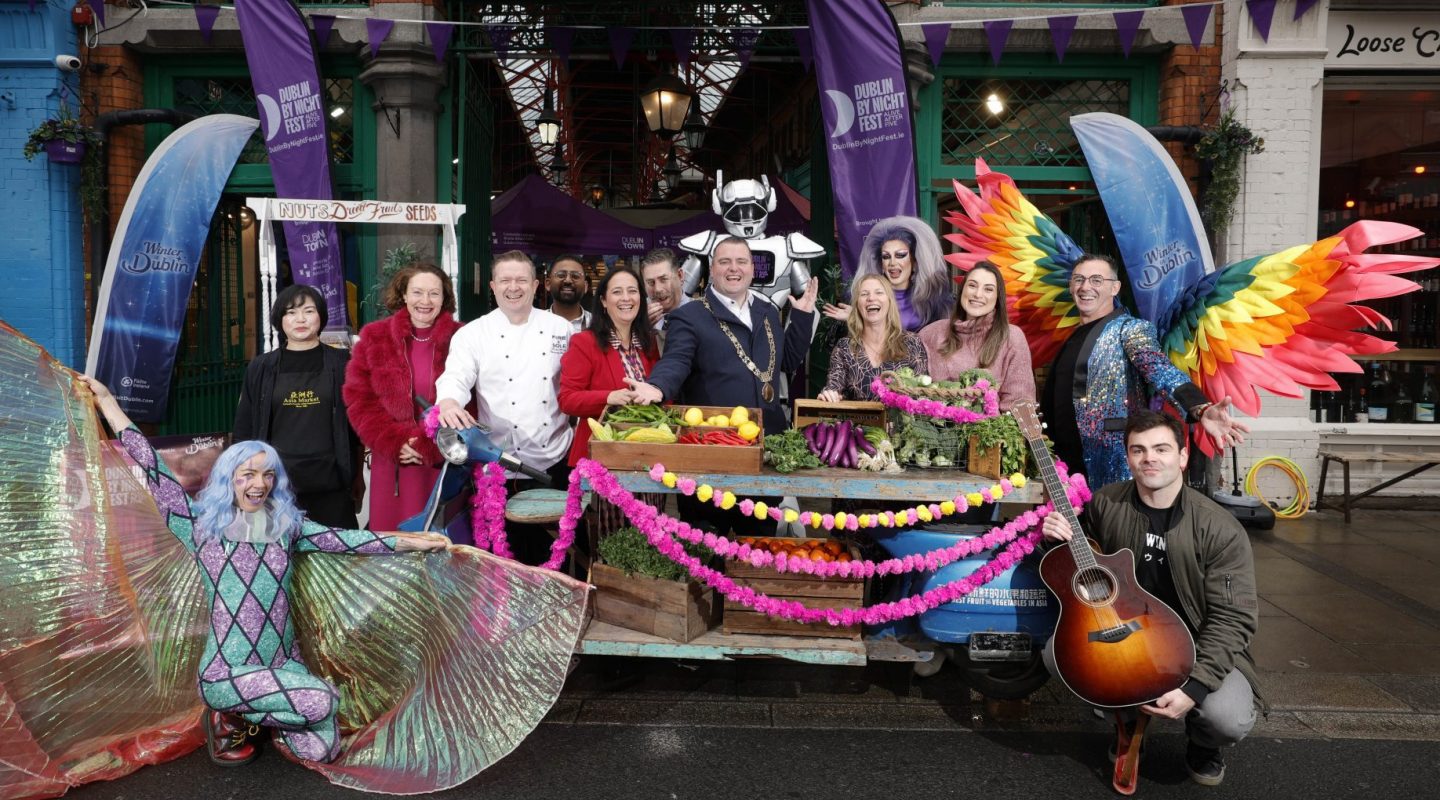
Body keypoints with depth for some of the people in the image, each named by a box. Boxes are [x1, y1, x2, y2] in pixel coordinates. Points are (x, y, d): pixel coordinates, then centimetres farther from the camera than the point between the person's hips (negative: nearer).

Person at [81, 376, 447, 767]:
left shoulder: (288, 525, 8)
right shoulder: (202, 524, 1)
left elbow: (346, 539, 2)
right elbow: (151, 467, 1)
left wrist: (415, 541, -3)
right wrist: (106, 400, 1)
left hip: (284, 663, 4)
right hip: (227, 672, -4)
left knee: (322, 750, -14)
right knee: (320, 702, -25)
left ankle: (259, 714, 16)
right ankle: (230, 719, 4)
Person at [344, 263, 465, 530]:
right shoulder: (374, 338, 6)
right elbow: (359, 400, 3)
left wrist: (428, 446, -12)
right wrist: (395, 443, -9)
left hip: (445, 463, -1)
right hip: (391, 461, 1)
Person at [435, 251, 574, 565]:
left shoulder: (560, 328, 5)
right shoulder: (473, 334, 0)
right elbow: (456, 377, -13)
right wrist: (448, 402, -37)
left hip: (556, 460, 2)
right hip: (502, 466, -1)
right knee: (511, 547, 7)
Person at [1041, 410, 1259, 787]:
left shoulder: (1220, 530, -18)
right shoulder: (1106, 504, -7)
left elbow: (1233, 618, -18)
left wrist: (1194, 687, -28)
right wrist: (1057, 535, -13)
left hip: (1197, 645, -3)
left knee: (1230, 719, -30)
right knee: (1057, 655, -20)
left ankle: (1201, 742, 13)